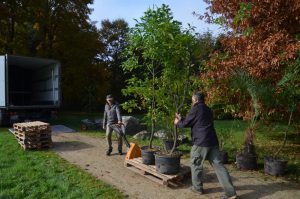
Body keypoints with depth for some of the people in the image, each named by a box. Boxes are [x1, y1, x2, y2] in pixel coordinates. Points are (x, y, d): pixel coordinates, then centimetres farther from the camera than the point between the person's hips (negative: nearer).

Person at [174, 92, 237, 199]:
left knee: (196, 164, 11)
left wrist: (177, 123, 20)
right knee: (218, 165, 5)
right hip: (212, 141, 8)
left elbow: (185, 124, -1)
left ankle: (197, 187, 25)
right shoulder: (208, 110, 20)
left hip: (201, 142, -7)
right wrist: (181, 119, 34)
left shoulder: (196, 109, -6)